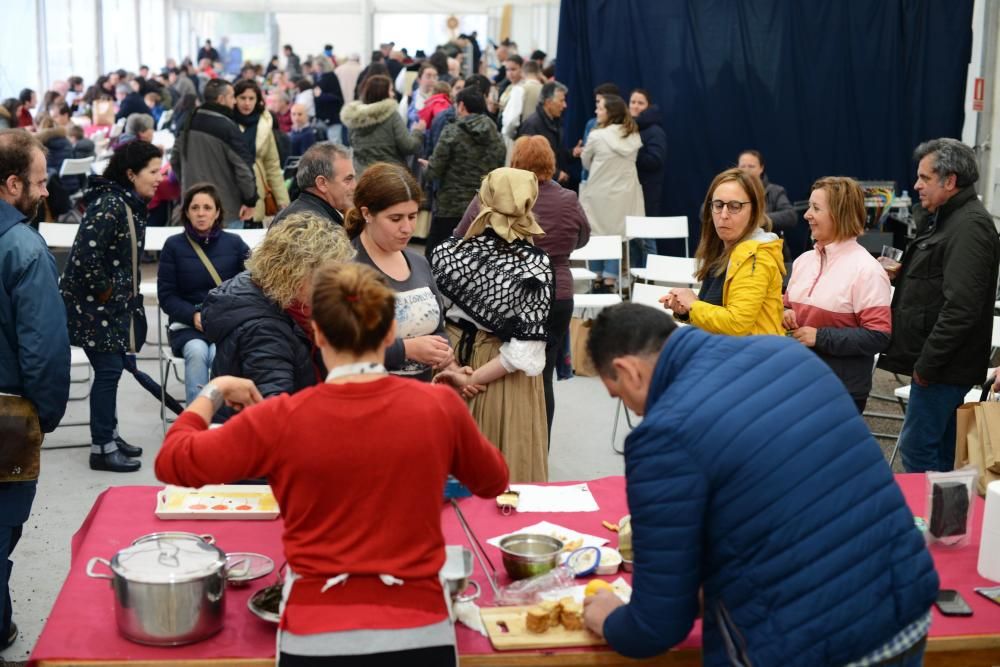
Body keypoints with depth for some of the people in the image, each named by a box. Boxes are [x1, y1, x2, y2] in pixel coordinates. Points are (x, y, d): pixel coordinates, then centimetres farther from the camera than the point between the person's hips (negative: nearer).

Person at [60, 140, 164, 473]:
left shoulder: (132, 203, 7)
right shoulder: (110, 205, -23)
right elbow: (85, 256, -28)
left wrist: (127, 293, 11)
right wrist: (104, 292, -17)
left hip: (115, 300, 9)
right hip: (91, 303, -9)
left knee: (113, 368, 16)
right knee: (109, 369, -5)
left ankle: (108, 435, 29)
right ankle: (102, 448, 5)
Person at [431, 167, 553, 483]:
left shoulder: (447, 251, -9)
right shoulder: (536, 265, -16)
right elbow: (525, 352, -20)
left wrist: (455, 369, -6)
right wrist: (472, 379, -15)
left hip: (450, 361, 3)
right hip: (502, 381, -3)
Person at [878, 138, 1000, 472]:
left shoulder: (970, 226, -18)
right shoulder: (946, 219, 16)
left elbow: (960, 306, -25)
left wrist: (926, 363, -21)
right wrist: (900, 276, 7)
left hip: (944, 366, -10)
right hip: (940, 363, 10)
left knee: (917, 448, -6)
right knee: (941, 449, 16)